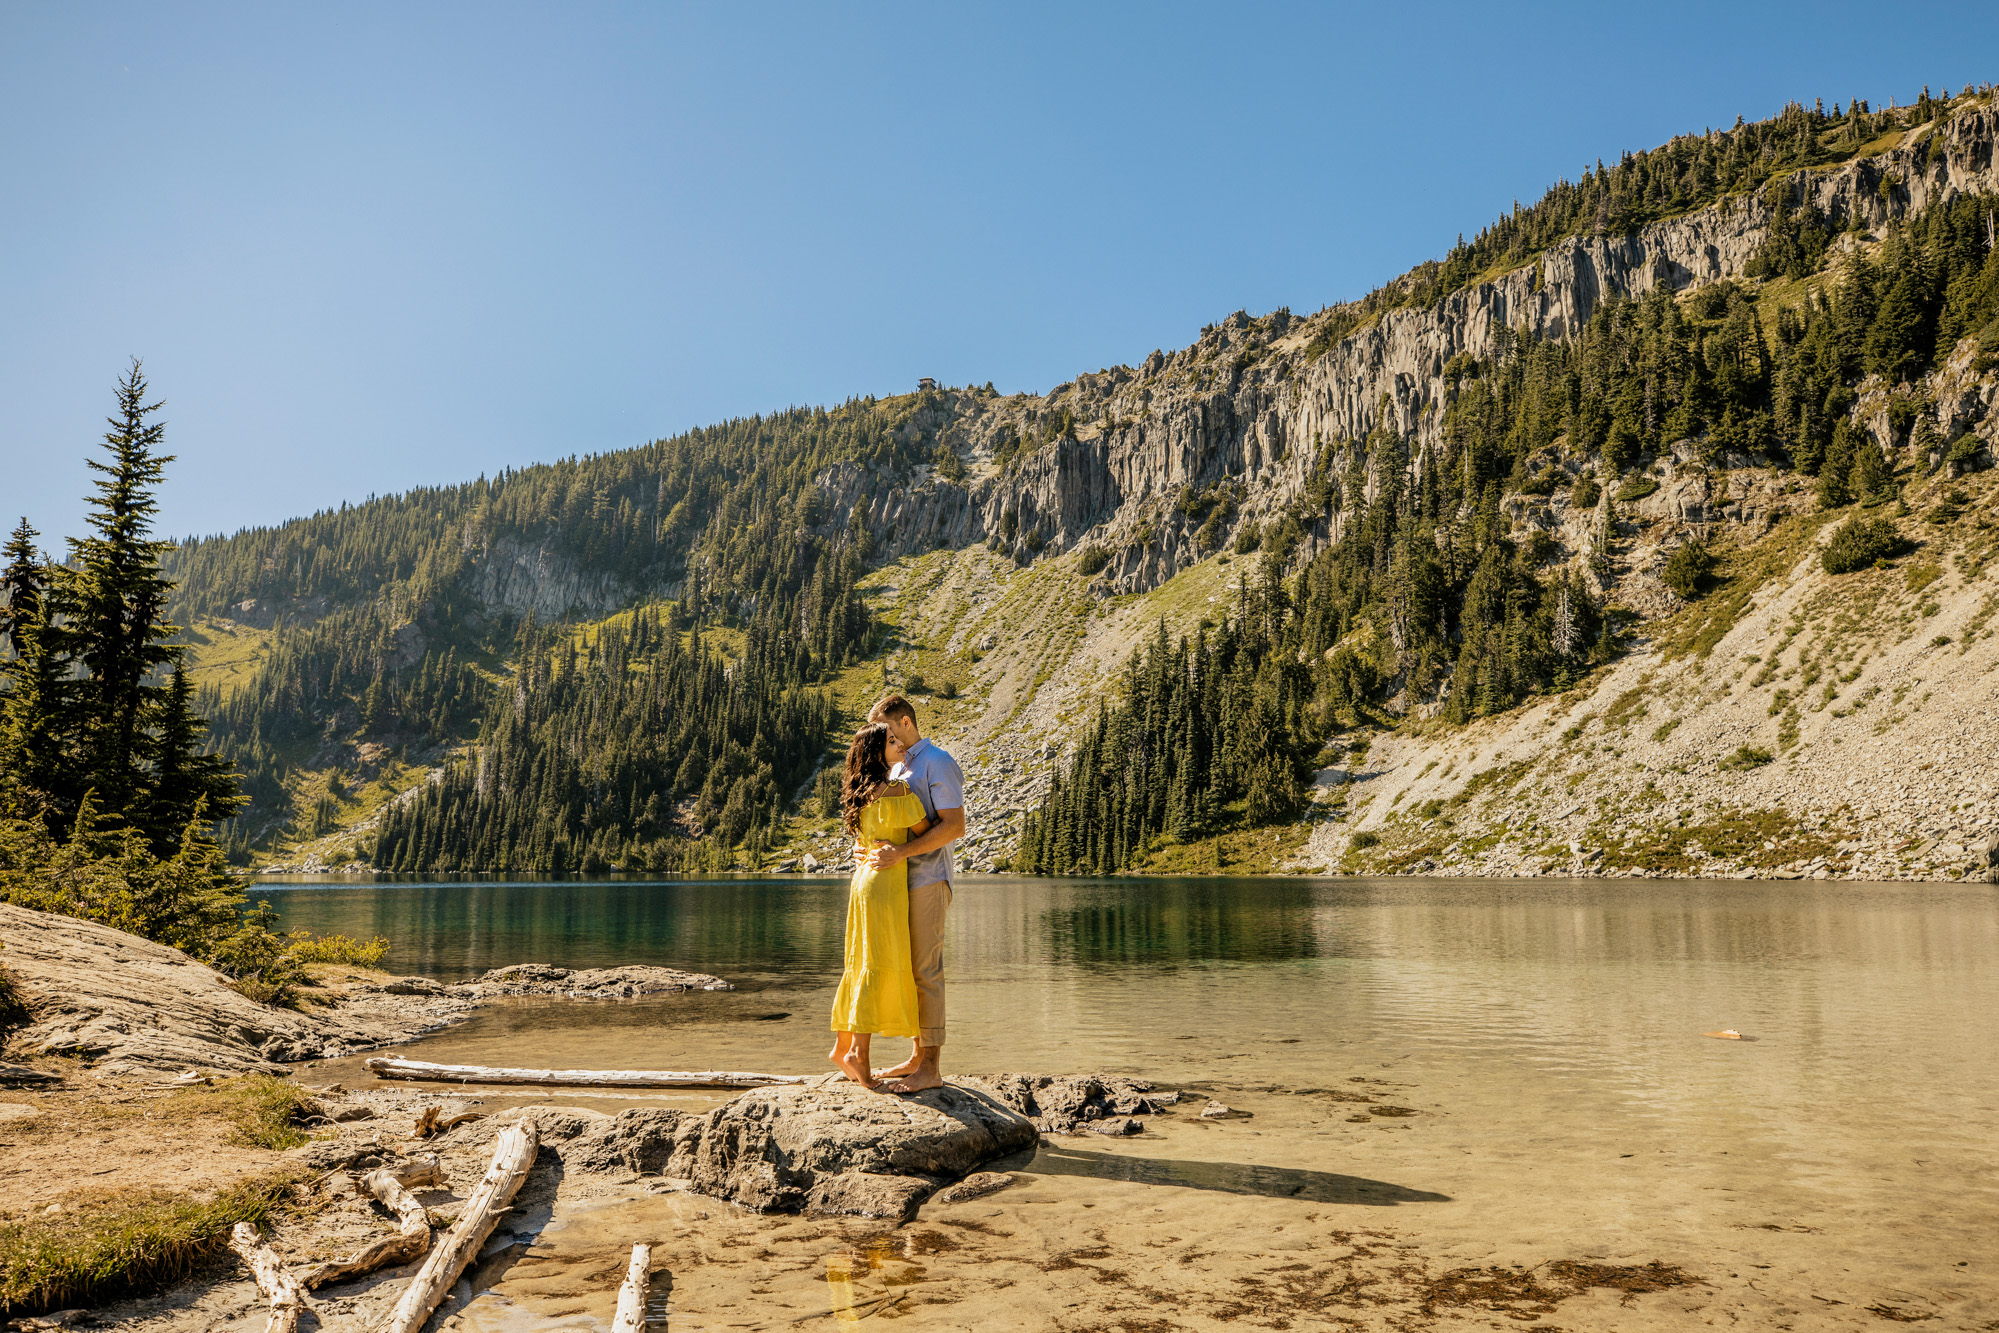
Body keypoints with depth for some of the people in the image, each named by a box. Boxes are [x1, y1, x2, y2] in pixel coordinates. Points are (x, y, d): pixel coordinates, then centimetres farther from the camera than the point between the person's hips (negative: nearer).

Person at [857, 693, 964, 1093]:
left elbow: (954, 826, -17)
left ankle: (931, 1068, -2)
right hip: (901, 881, 9)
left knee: (926, 971, -7)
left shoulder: (938, 764, -9)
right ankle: (918, 1058, 19)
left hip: (927, 880, -9)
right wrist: (873, 851, 7)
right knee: (909, 970, 11)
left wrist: (901, 851, -23)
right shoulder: (897, 769, 19)